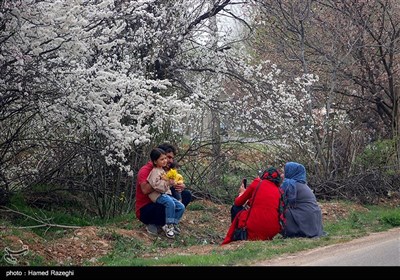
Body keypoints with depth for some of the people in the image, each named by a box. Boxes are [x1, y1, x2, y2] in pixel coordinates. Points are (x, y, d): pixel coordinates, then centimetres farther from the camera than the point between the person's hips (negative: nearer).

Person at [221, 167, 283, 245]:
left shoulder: (257, 184, 2)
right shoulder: (279, 191, 10)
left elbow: (238, 203, 12)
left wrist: (242, 193, 33)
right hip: (272, 231, 4)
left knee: (240, 214, 21)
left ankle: (227, 243, 29)